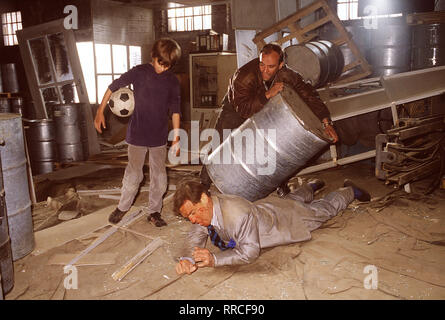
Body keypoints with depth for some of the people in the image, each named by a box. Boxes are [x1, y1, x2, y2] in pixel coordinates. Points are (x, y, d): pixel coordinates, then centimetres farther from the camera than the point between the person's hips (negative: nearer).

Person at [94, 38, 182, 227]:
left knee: (159, 177, 6)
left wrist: (176, 137, -1)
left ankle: (154, 212, 23)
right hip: (137, 135, -2)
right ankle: (123, 207, 26)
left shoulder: (172, 81, 1)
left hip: (159, 137, 2)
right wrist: (100, 111, 1)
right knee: (133, 174, 3)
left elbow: (175, 110, 3)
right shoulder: (139, 72, -6)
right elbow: (114, 86, 3)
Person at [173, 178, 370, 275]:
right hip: (263, 207, 6)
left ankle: (349, 190, 49)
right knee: (293, 199, 39)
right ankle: (311, 186, 64)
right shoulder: (203, 209, -25)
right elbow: (196, 238, -18)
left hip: (285, 217, -5)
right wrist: (187, 259, -40)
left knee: (326, 208, 23)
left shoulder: (239, 215, -48)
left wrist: (214, 259, -52)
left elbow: (250, 252, -44)